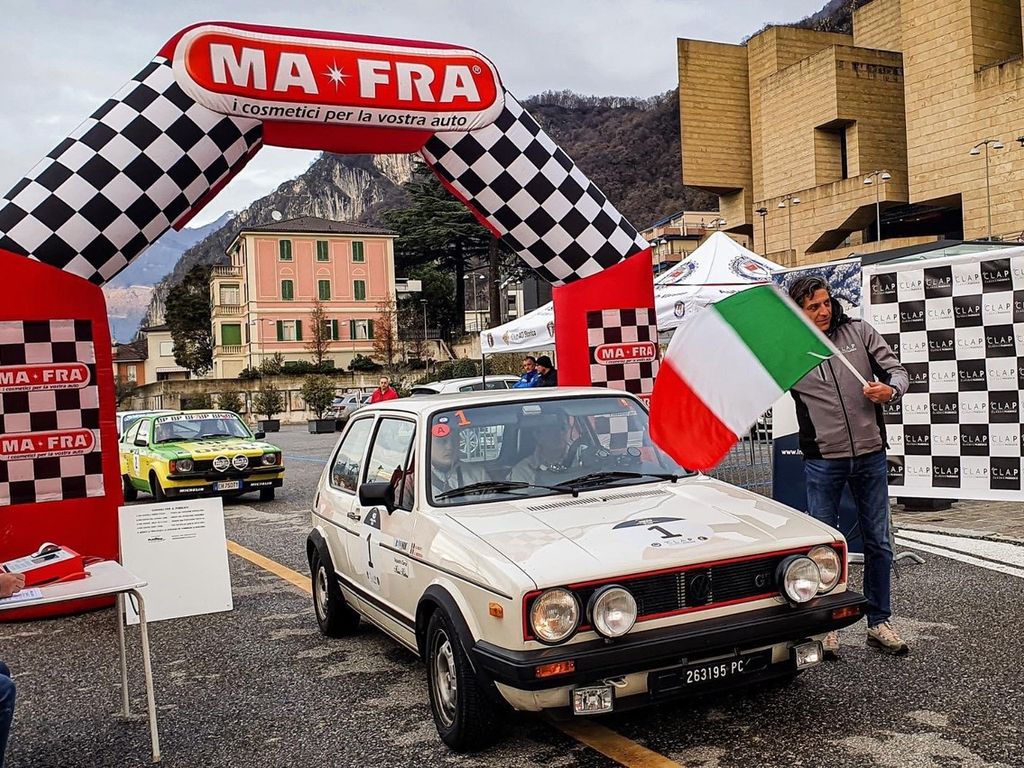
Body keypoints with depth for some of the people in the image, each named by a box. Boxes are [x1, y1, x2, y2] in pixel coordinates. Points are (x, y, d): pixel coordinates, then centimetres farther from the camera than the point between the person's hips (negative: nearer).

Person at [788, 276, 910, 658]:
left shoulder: (858, 332, 1)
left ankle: (879, 623, 25)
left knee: (878, 543, 11)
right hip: (823, 463, -2)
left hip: (870, 457, 2)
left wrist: (890, 389, -19)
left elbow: (897, 370, 2)